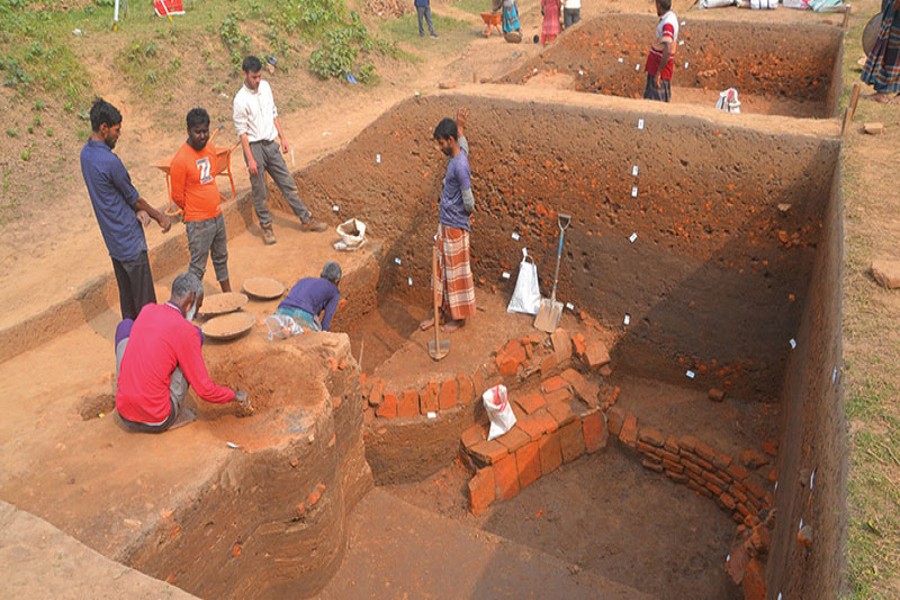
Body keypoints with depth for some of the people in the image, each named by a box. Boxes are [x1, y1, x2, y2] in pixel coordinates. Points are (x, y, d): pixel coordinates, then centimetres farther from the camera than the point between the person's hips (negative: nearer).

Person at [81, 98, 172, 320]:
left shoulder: (86, 153, 6)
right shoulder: (109, 161, -22)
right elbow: (132, 197, -10)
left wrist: (138, 210, -6)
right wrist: (160, 217, 4)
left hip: (113, 238, 9)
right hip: (129, 239, -9)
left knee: (126, 293, 17)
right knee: (145, 300, -1)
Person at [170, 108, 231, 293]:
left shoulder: (210, 149, 1)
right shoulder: (180, 160, -21)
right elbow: (177, 196, -14)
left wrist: (213, 203, 15)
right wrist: (193, 212, 1)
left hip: (217, 215, 7)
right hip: (198, 222, -7)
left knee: (221, 257, 22)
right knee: (198, 266, 3)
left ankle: (228, 293, 39)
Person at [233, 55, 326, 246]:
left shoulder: (265, 87, 2)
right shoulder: (241, 100, -17)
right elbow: (242, 131, -15)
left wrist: (283, 138, 11)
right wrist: (250, 159, -17)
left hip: (271, 144, 6)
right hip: (255, 147, -6)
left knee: (288, 184, 10)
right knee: (260, 192, 5)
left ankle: (306, 220, 18)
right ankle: (266, 227, 20)